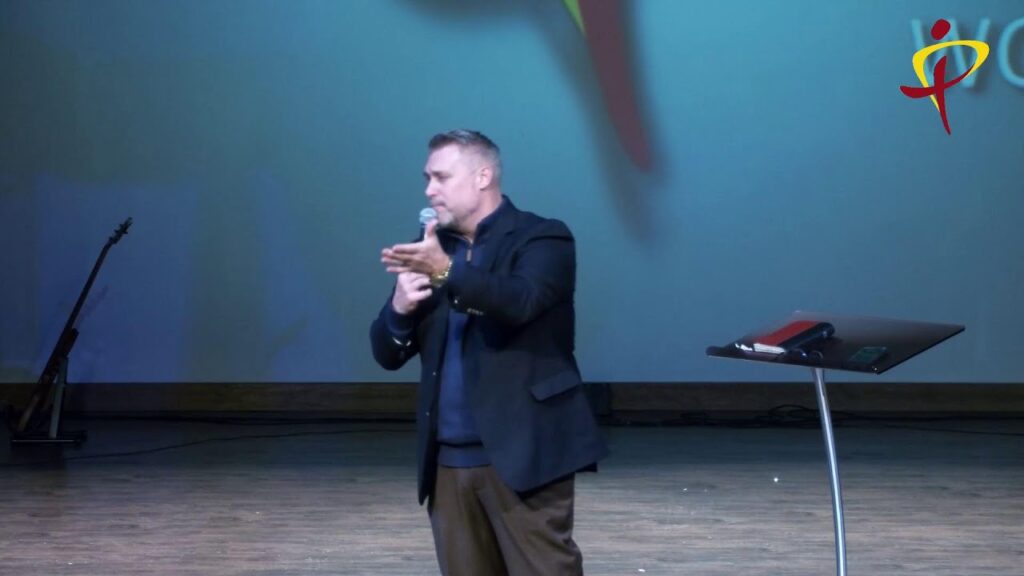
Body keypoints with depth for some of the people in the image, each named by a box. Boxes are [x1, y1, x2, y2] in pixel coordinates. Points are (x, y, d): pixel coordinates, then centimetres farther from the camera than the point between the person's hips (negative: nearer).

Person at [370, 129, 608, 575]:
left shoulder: (542, 239, -2)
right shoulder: (433, 251, 14)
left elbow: (521, 301, -23)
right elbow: (388, 354, 12)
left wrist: (447, 271, -36)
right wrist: (401, 308, -9)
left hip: (522, 454, -6)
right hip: (450, 462, 6)